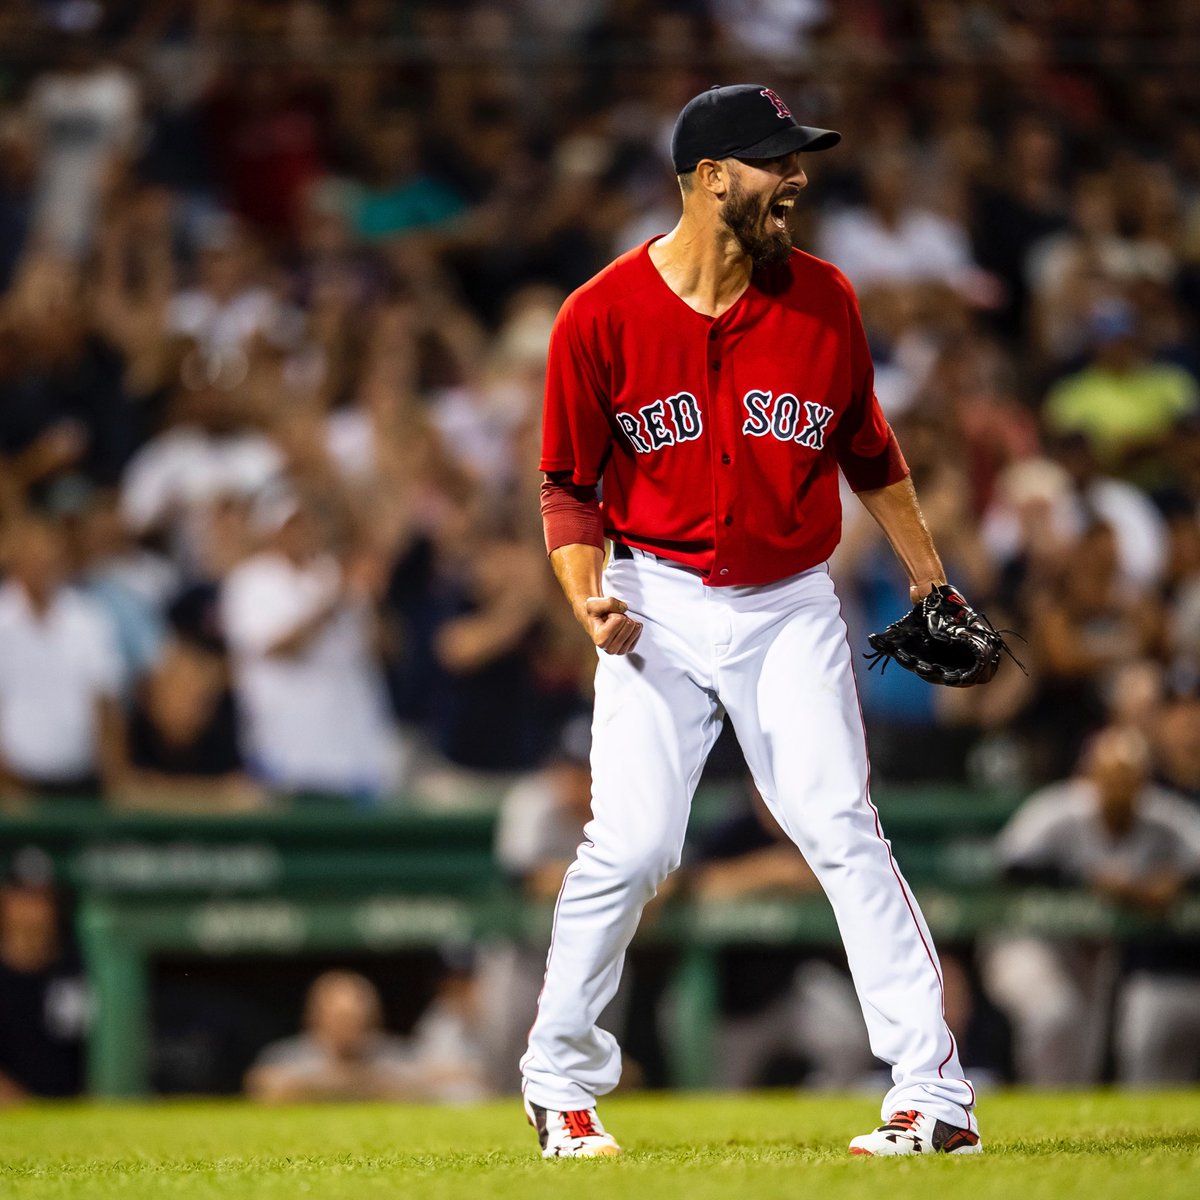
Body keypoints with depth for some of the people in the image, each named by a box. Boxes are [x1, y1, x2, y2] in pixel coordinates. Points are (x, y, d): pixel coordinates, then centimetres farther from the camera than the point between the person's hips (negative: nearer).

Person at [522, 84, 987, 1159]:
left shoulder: (825, 301, -1)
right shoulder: (602, 316, -7)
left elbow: (868, 452, 14)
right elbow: (569, 483, 1)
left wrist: (930, 580, 16)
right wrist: (587, 596, -15)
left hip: (791, 607, 1)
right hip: (659, 606, -1)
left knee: (842, 830, -11)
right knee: (629, 847, -7)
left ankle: (935, 1092, -10)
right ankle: (560, 1081, 14)